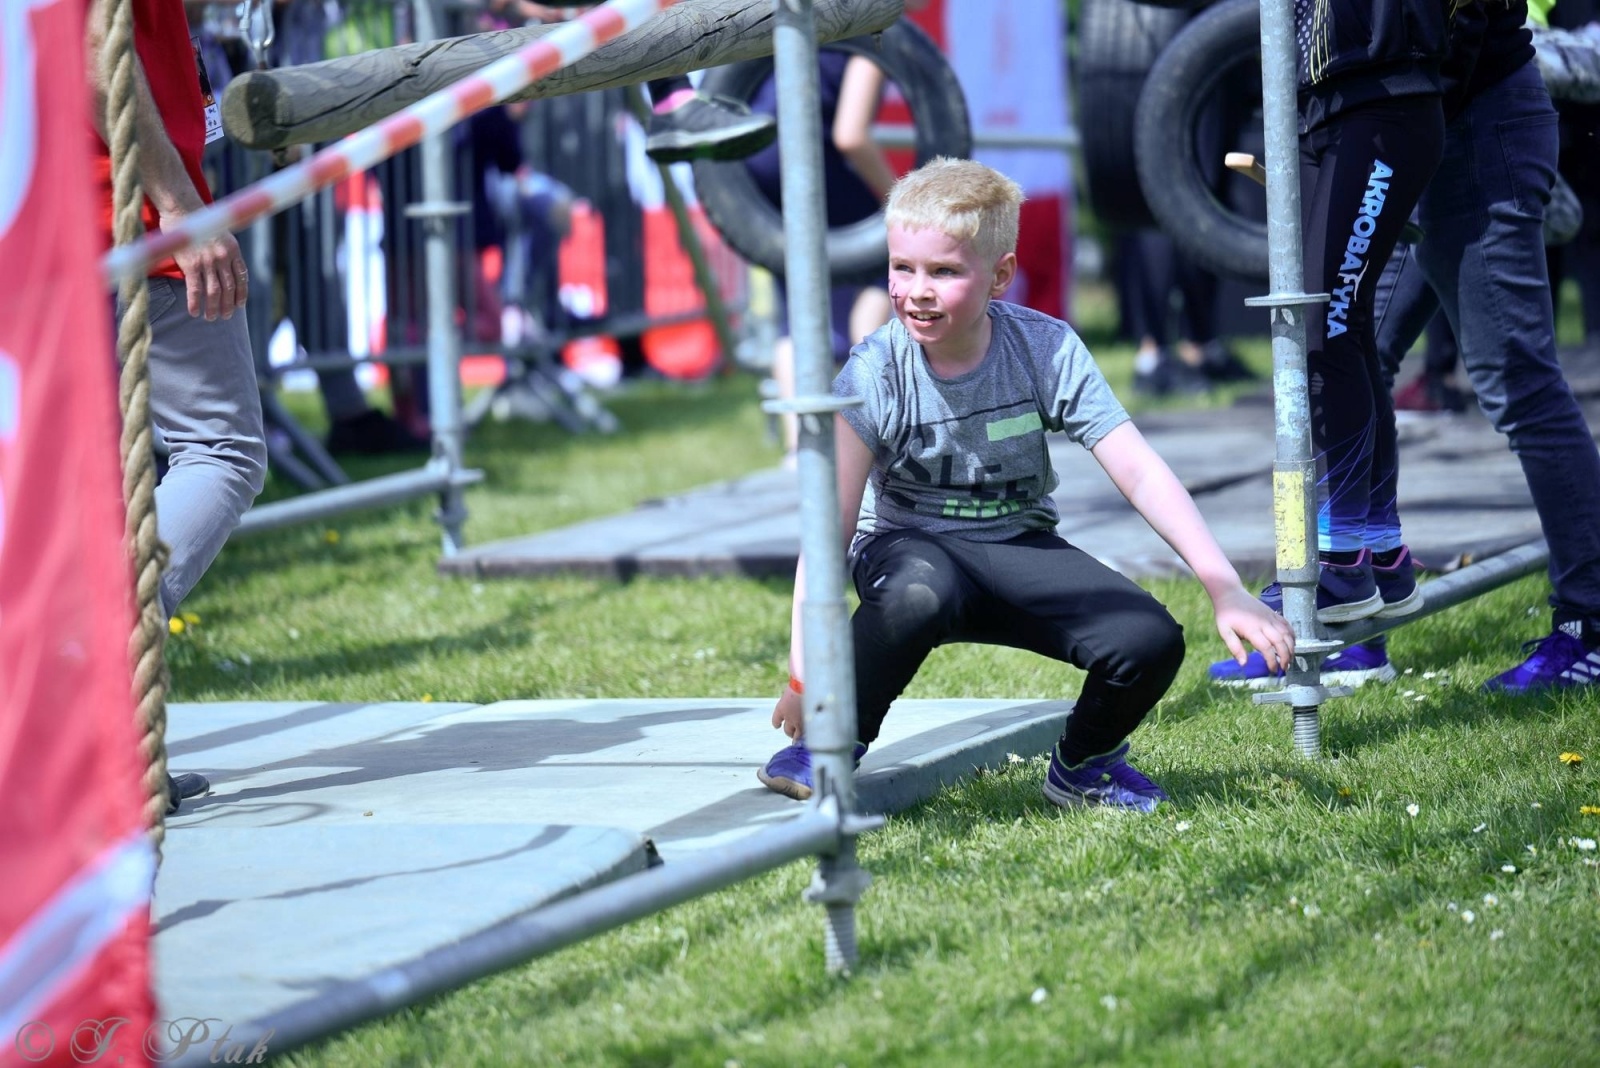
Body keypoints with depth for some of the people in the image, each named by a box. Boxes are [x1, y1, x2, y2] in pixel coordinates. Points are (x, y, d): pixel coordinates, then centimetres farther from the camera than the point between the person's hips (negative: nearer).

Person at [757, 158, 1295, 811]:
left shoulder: (1047, 350, -13)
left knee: (1151, 641, -22)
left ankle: (1082, 766, 10)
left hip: (1017, 546, 2)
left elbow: (1139, 471, -14)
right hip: (907, 546, -2)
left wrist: (1226, 590, -21)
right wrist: (804, 669, -27)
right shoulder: (875, 373, -18)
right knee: (920, 593, -40)